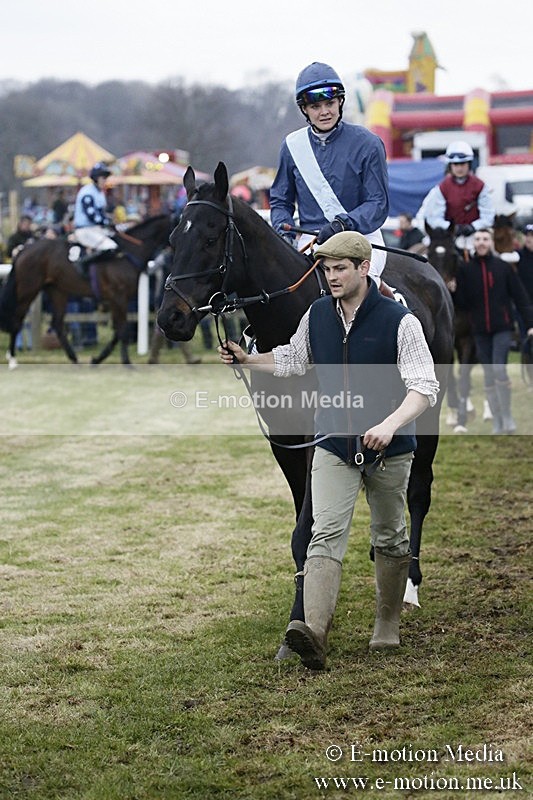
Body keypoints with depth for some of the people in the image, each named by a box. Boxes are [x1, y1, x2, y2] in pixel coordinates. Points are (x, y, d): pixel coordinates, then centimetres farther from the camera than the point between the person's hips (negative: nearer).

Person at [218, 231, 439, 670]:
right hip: (334, 447, 2)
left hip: (389, 449, -2)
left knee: (390, 539, 14)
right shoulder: (317, 314, 2)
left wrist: (390, 424, -35)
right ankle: (314, 631, -29)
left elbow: (425, 387, -19)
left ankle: (388, 625, 32)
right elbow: (292, 360, 21)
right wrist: (247, 359, 6)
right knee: (326, 534, -14)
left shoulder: (399, 321, -13)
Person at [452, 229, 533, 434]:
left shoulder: (503, 267, -1)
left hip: (502, 327, -3)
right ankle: (497, 423, 16)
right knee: (488, 375, 7)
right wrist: (454, 291, -18)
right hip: (480, 329, 3)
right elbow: (463, 302, 2)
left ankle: (507, 416, -1)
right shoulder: (465, 269, 3)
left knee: (499, 369, -16)